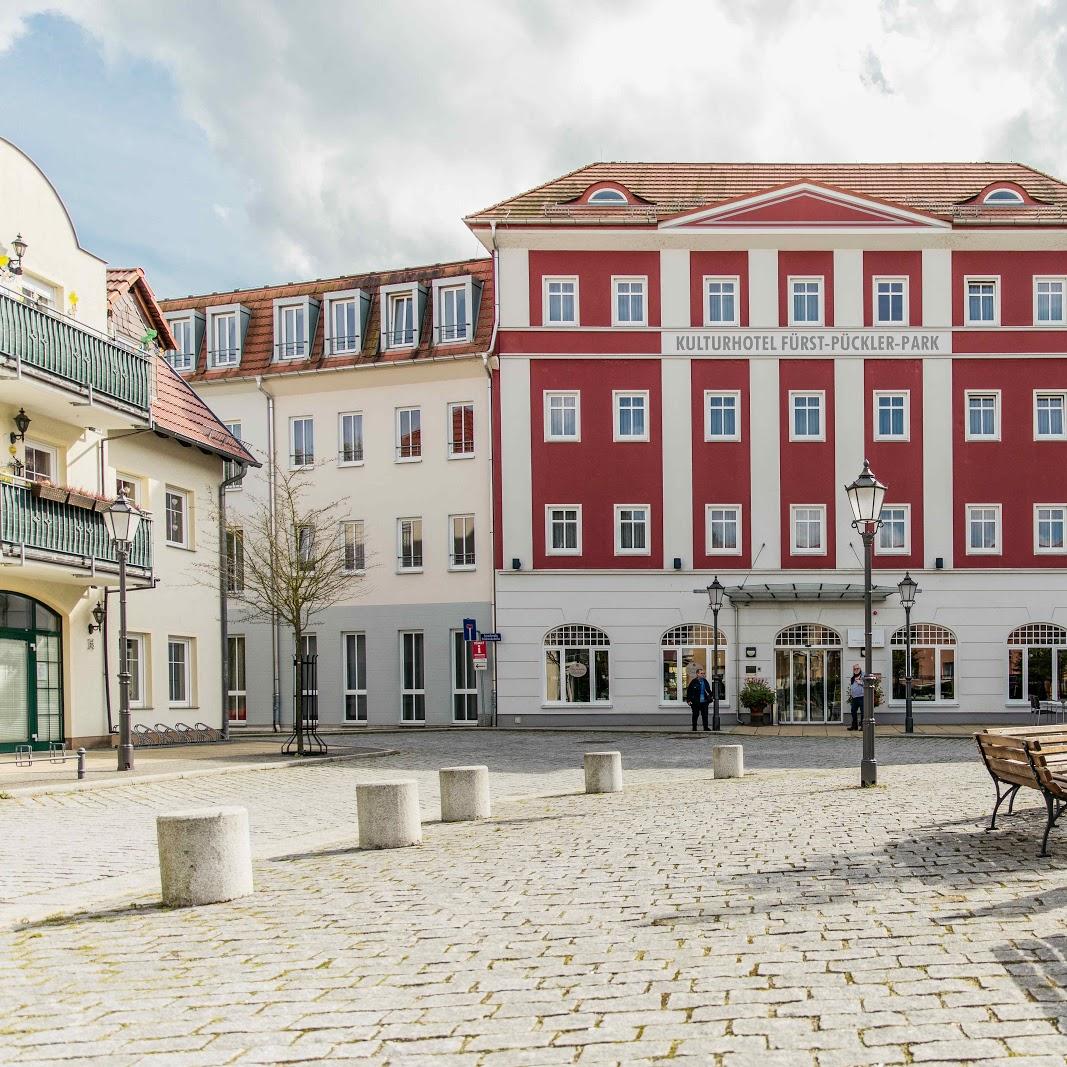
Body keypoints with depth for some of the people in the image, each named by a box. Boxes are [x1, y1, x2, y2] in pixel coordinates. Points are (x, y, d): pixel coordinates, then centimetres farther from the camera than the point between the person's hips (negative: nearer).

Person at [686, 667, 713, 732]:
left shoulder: (705, 681, 8)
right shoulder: (694, 682, -6)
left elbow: (708, 690, 21)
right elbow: (688, 691, -4)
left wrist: (710, 697, 13)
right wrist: (688, 700, -9)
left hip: (704, 702, 4)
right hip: (696, 702, -4)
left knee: (705, 715, 2)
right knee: (695, 715, 4)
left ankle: (706, 727, 7)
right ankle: (694, 728, 12)